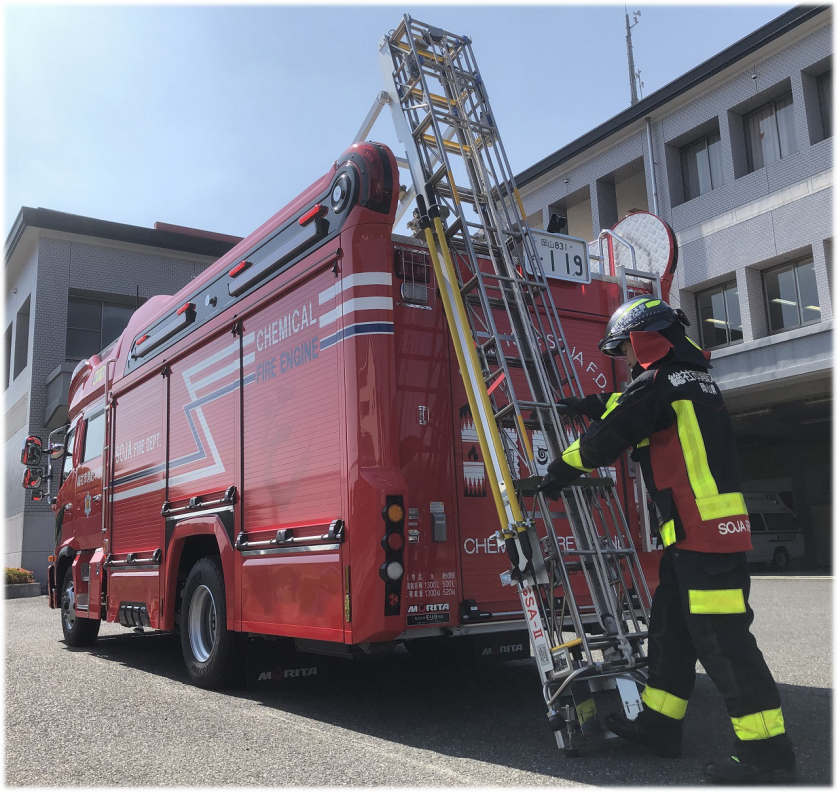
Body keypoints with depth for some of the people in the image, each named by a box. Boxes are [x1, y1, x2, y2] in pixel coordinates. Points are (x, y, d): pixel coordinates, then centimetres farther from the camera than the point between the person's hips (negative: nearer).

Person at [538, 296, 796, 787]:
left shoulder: (657, 383, -12)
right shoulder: (692, 378, 17)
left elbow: (604, 443, -8)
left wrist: (557, 474, 7)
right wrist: (596, 405, 43)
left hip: (704, 533, -10)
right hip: (705, 530, 10)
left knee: (721, 638, -6)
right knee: (672, 626, 16)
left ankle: (766, 751, 1)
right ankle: (659, 725, 26)